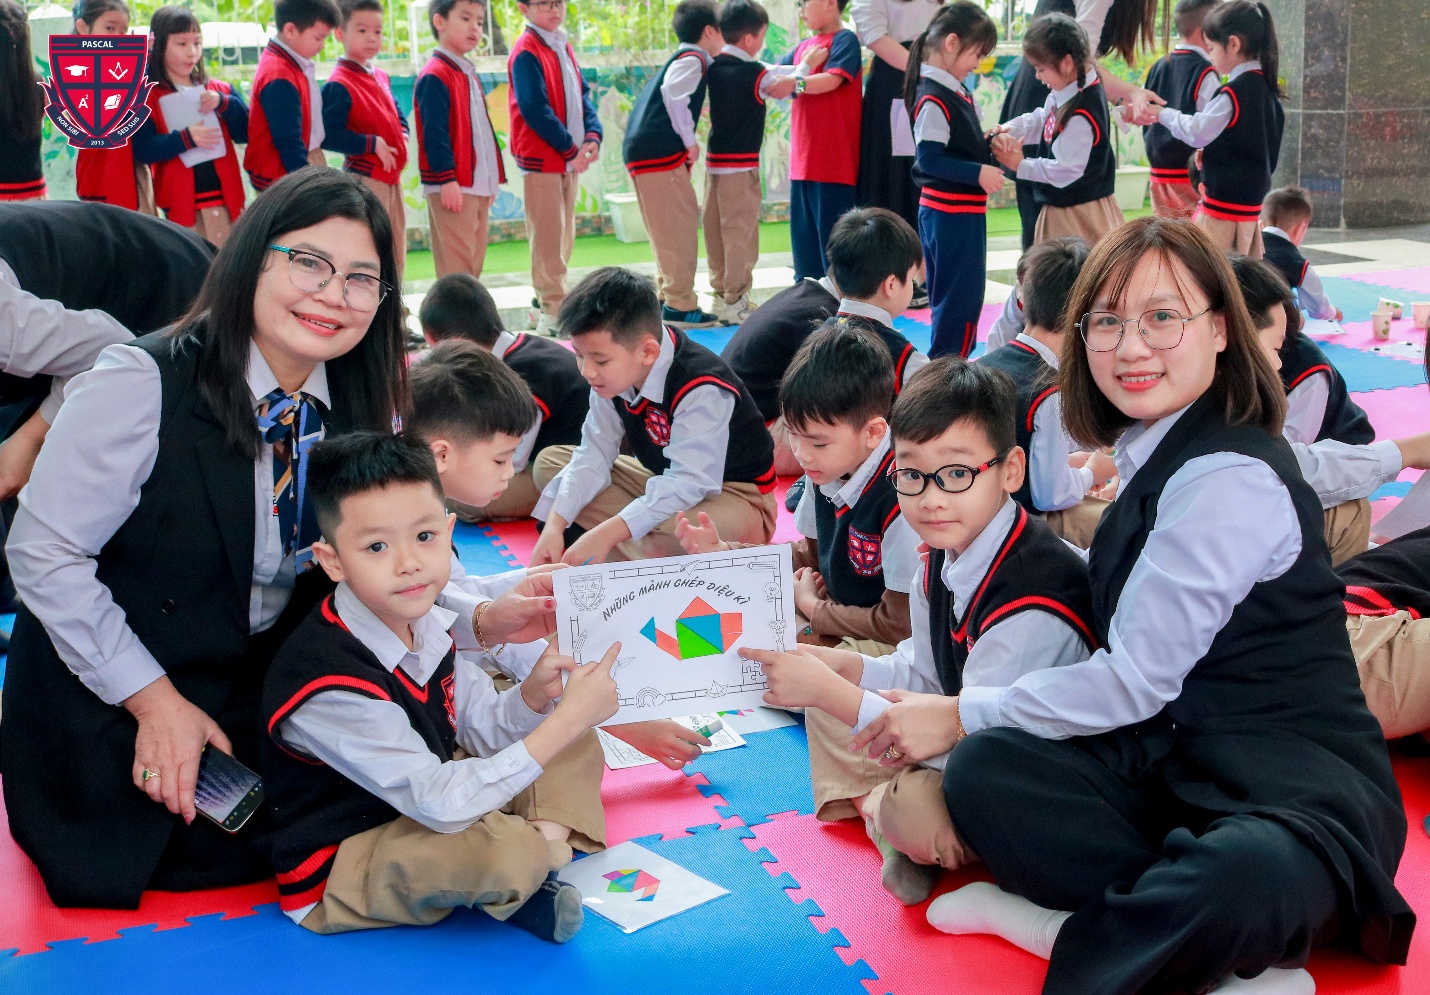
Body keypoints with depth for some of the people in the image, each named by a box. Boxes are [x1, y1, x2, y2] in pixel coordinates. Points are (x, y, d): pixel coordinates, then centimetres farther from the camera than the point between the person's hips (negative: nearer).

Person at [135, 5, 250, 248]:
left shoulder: (219, 90, 13)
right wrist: (185, 138, -22)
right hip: (181, 204, -4)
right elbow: (142, 150, -11)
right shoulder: (147, 96, 0)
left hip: (226, 200, 4)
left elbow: (248, 132, 5)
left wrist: (224, 104, -10)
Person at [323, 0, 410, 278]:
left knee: (397, 253, 16)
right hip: (365, 179, -9)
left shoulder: (381, 78, 12)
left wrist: (403, 136, 5)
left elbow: (397, 113, 26)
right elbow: (328, 135, -22)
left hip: (392, 177, 9)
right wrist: (372, 144, -21)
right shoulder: (338, 86, -14)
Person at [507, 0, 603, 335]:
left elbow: (582, 94, 12)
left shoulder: (563, 47, 12)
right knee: (548, 236, -5)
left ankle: (548, 297, 23)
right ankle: (554, 310, -2)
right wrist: (570, 148, -16)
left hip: (570, 158, 8)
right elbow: (534, 109, -19)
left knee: (563, 235, 13)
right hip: (542, 158, -8)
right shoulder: (526, 52, -13)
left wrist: (592, 135, -5)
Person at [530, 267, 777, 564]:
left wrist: (605, 533, -40)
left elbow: (688, 482, -35)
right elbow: (594, 453, -6)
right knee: (549, 462, 1)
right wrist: (555, 525, -19)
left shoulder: (702, 391, -30)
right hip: (665, 481, 9)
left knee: (669, 535, -43)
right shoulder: (614, 375, -8)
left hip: (738, 498, -8)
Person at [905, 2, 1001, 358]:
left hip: (965, 211, 10)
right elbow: (929, 158, -23)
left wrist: (989, 147, 4)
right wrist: (978, 173, -24)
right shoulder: (933, 98, -18)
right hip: (948, 213, -10)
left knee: (964, 298, 17)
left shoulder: (958, 92, 12)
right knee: (958, 298, -5)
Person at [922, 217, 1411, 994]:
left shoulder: (1230, 479, -18)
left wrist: (961, 714, -6)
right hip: (1170, 759, 9)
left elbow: (1135, 680, -16)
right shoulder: (1156, 456, 11)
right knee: (983, 770, -17)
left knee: (1242, 877, -43)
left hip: (1298, 790, -9)